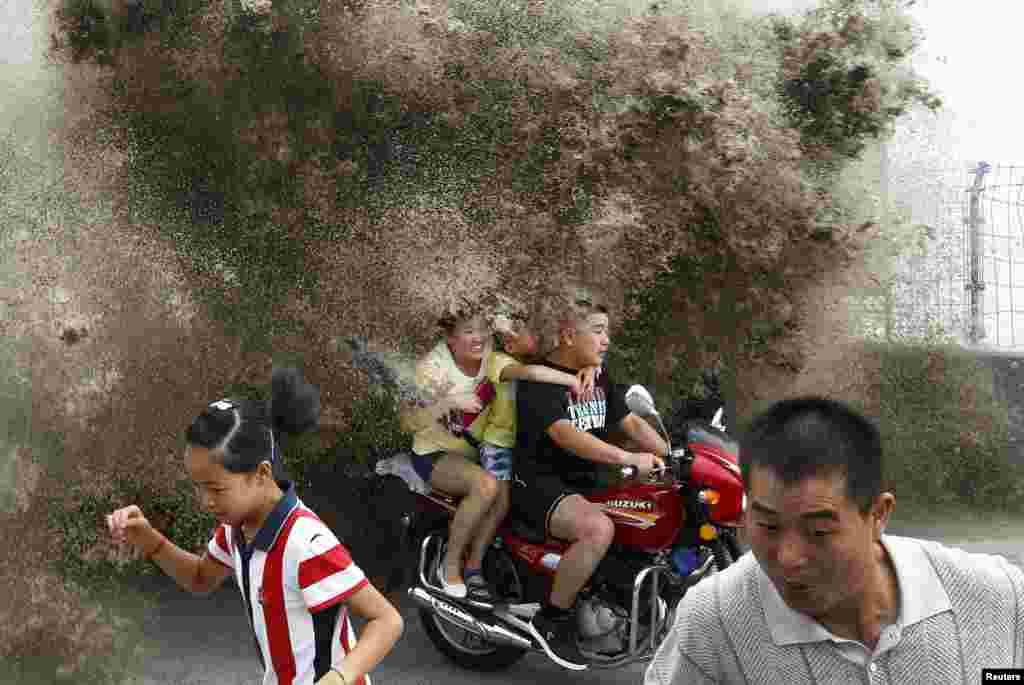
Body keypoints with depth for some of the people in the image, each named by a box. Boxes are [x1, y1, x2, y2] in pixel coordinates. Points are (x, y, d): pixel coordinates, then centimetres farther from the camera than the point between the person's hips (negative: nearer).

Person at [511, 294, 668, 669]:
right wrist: (627, 458, -37)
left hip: (587, 483, 9)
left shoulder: (599, 378, 14)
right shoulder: (538, 379, -14)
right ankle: (551, 619, -19)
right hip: (541, 483, -9)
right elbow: (563, 434, -28)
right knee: (598, 528, -35)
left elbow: (631, 423, 14)